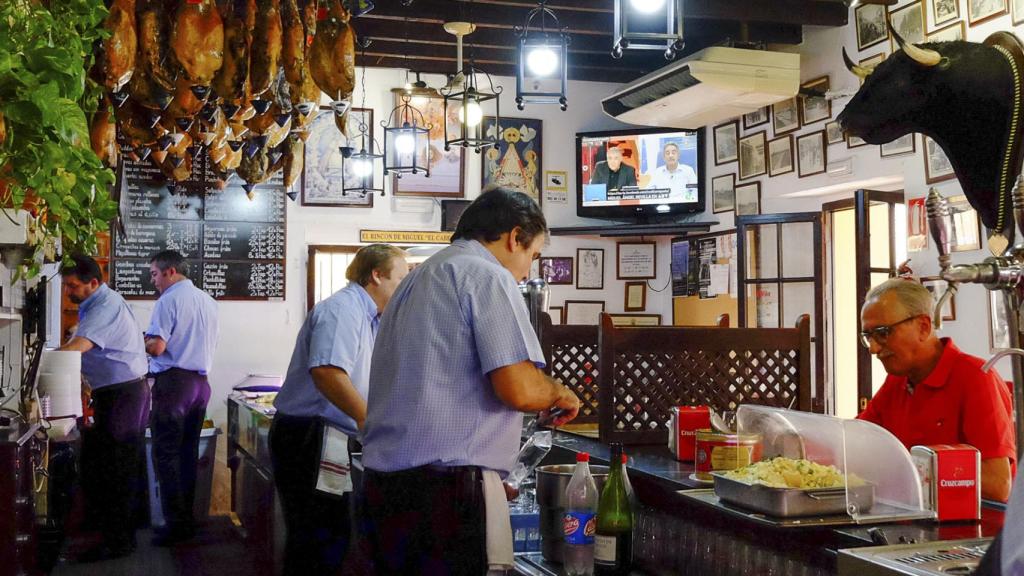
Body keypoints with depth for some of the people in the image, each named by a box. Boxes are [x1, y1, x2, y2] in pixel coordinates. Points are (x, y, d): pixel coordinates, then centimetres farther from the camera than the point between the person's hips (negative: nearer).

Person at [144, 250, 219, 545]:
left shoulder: (169, 300, -10)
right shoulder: (208, 301, 13)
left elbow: (156, 347, -16)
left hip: (173, 380, -7)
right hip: (201, 381, 7)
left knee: (166, 454, -3)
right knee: (189, 452, 12)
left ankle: (176, 524, -5)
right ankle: (188, 518, 15)